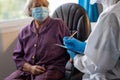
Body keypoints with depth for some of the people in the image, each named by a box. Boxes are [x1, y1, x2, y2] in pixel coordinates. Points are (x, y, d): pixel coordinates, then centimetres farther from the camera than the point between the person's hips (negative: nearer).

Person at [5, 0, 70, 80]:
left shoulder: (59, 25, 7)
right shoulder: (24, 31, 15)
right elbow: (17, 56, 13)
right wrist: (30, 67, -5)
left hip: (51, 69, -3)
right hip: (27, 70, 4)